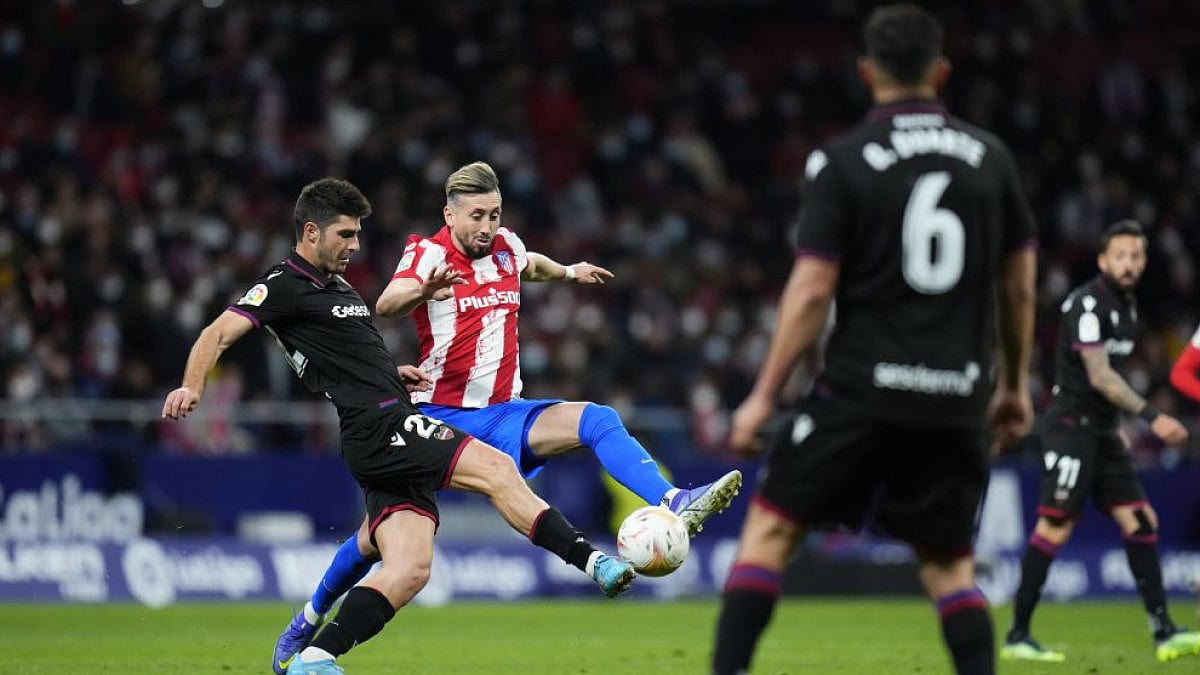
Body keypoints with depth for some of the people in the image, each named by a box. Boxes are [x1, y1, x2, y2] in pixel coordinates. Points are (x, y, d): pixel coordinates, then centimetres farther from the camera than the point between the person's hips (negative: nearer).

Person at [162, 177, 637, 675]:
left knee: (407, 571, -3)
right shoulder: (285, 286, -3)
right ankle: (593, 562, -21)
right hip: (380, 428, -9)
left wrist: (395, 373, 18)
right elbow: (219, 334, -12)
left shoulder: (338, 288, 26)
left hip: (391, 443, 9)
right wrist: (192, 387, -31)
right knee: (496, 467, -19)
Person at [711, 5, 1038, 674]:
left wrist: (764, 396, -2)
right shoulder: (990, 157, 6)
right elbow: (1021, 286, 11)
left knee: (772, 527, 6)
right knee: (950, 562, 13)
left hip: (861, 392, -3)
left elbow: (811, 292, -8)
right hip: (956, 403, 3)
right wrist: (1016, 385, 23)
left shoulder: (842, 161, -5)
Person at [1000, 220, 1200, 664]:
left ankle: (1163, 634, 2)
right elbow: (1099, 376, -22)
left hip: (1102, 431, 9)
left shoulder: (1126, 305, 14)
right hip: (1072, 425, -9)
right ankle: (1016, 636, -7)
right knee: (1055, 527, -12)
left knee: (1140, 523, 3)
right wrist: (1151, 417, -26)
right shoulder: (1088, 303, -15)